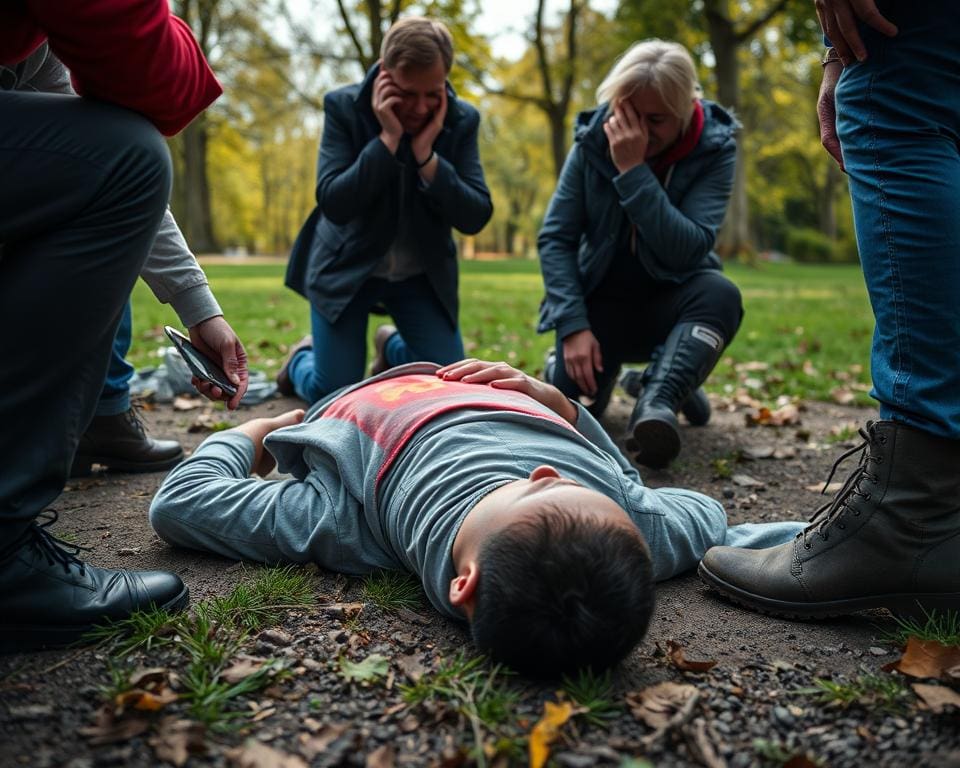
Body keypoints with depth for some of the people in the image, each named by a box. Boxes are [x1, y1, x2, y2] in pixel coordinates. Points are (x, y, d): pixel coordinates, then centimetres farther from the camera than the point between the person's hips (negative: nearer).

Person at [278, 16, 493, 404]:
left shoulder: (462, 119, -11)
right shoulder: (343, 106, -16)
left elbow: (475, 218, -17)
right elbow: (333, 205, -25)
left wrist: (426, 154, -28)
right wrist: (389, 138, -31)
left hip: (422, 274, 3)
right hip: (347, 267, -2)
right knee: (332, 396, -7)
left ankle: (392, 347, 29)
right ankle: (301, 357, 30)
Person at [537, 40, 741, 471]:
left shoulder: (714, 149, -13)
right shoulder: (593, 141, -9)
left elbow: (689, 249, -27)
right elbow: (555, 238, -11)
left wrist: (633, 171, -33)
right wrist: (573, 326, -22)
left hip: (670, 299, -1)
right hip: (603, 298, 2)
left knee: (720, 293, -33)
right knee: (571, 393, -21)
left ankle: (656, 403, -39)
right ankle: (602, 370, 14)